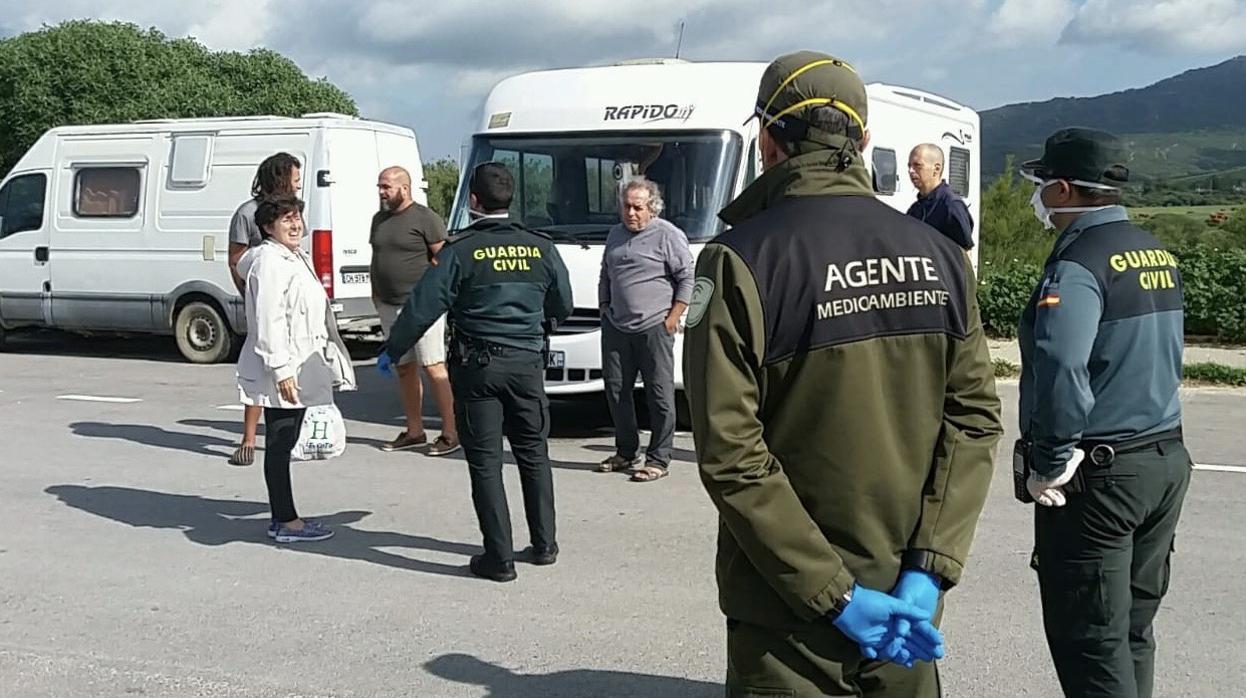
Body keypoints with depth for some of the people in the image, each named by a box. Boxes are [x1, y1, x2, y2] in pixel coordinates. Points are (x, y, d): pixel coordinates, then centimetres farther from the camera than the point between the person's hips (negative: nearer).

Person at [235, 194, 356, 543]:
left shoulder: (295, 258, 17)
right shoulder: (270, 262, -15)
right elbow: (268, 321, -22)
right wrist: (281, 370, -25)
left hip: (299, 368, 10)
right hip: (283, 372, -10)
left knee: (284, 443, 14)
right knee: (279, 444, -3)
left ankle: (283, 516, 22)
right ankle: (286, 522, 2)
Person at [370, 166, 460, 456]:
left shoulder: (424, 217, -7)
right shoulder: (379, 219, 16)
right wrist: (375, 292, 17)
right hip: (389, 307, 8)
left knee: (433, 368, -8)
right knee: (404, 369, 11)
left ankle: (450, 433, -5)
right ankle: (414, 431, 19)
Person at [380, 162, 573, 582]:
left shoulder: (462, 251, -10)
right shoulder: (541, 248, 2)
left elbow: (423, 306, -10)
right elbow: (562, 307, 14)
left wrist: (392, 351, 3)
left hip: (477, 366, -3)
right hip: (527, 363, 4)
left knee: (485, 462, 2)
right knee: (534, 454, 16)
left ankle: (499, 557, 3)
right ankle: (544, 545, 23)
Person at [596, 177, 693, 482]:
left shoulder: (668, 235, -5)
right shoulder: (615, 235, 17)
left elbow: (688, 278, -6)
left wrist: (672, 318, -9)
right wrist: (604, 309, 17)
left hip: (654, 328, -6)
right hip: (616, 328, 6)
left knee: (660, 394, -4)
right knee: (616, 389, 9)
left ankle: (658, 460, 1)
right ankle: (625, 452, 22)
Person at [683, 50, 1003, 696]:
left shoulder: (740, 261, -13)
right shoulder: (939, 256, 1)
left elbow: (730, 454, -19)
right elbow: (976, 416, -4)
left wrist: (836, 594, -16)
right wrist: (930, 569, -8)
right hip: (909, 603, 4)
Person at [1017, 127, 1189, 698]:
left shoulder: (1079, 263, -18)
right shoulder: (1159, 255, 11)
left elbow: (1061, 372, -31)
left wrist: (1049, 466, -21)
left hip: (1098, 474, -9)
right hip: (1166, 460, 9)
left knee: (1090, 640, -1)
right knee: (1133, 629, 17)